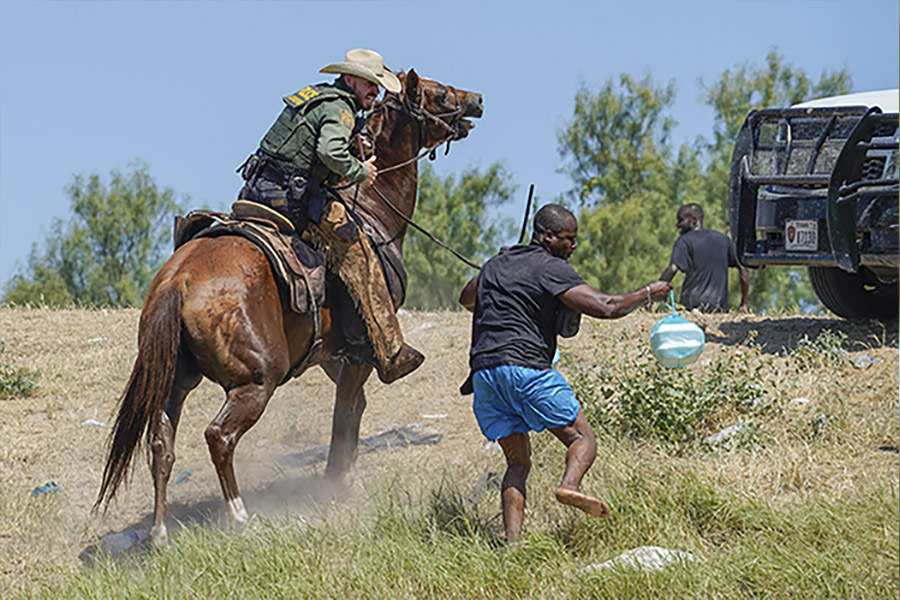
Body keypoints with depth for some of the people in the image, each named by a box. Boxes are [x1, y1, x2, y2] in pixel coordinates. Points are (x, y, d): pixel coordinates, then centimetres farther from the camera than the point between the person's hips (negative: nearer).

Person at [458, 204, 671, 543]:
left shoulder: (496, 264, 23)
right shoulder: (551, 269, 0)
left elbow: (466, 299, 41)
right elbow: (605, 307, -8)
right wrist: (647, 294, 6)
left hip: (483, 371, 7)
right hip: (526, 365, -7)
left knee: (518, 463, 12)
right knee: (582, 439, 2)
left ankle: (512, 543, -5)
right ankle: (570, 486, -31)